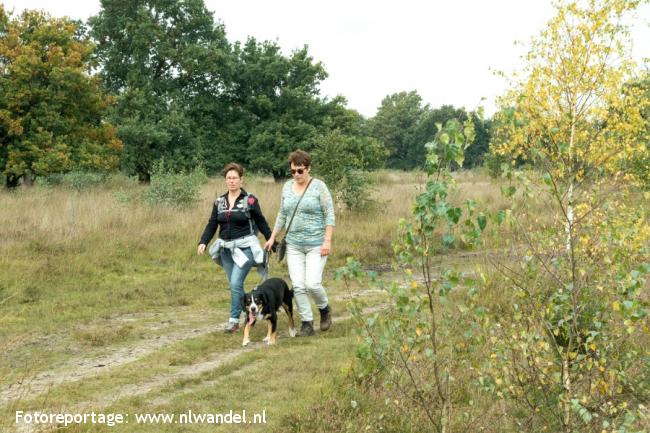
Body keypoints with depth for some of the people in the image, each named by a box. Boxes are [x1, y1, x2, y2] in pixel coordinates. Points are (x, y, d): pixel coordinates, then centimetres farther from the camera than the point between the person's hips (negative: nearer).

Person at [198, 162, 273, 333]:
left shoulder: (250, 200, -5)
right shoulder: (219, 202, 8)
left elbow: (261, 223, 0)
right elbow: (212, 224, 6)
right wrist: (203, 242, -7)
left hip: (245, 247, -5)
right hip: (226, 248, 5)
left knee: (236, 283, -15)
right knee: (234, 285, 9)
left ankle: (234, 320, -7)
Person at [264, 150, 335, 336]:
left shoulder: (319, 186, -8)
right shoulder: (287, 186, 8)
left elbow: (329, 215, -9)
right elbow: (282, 215, 17)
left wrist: (327, 240, -16)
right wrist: (272, 237, 14)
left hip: (316, 244, -5)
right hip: (294, 245, 5)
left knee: (312, 283, -12)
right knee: (298, 285, -2)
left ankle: (324, 309, 18)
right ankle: (307, 323, 7)